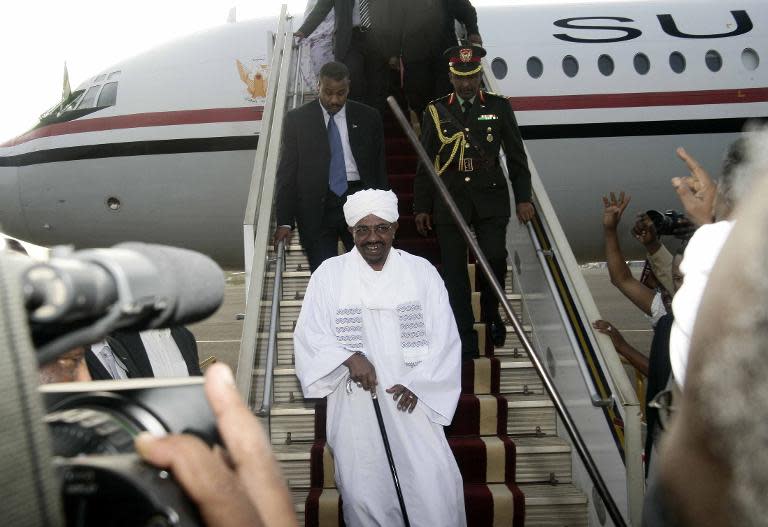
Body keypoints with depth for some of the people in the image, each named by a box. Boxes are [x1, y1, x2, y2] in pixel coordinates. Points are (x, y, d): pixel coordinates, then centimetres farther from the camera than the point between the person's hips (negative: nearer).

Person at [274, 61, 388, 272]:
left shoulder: (368, 118, 6)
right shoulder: (297, 119, 3)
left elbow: (380, 168, 9)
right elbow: (287, 172, 1)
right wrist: (284, 221, -7)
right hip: (317, 207, -1)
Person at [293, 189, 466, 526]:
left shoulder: (422, 272, 4)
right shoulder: (329, 274, 3)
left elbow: (444, 337, 2)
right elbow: (309, 335, 0)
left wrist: (417, 384, -10)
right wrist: (349, 357, -17)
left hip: (411, 399, 0)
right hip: (355, 401, 0)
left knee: (435, 485, -8)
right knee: (364, 493, 0)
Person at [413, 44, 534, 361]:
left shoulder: (499, 107, 8)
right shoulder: (436, 111, 8)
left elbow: (516, 156, 9)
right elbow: (424, 164, 9)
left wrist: (523, 198, 2)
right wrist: (421, 207, 6)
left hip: (490, 199, 0)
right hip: (449, 201, 0)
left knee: (495, 259, -9)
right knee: (454, 271, 0)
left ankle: (491, 313, 21)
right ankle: (465, 338, 10)